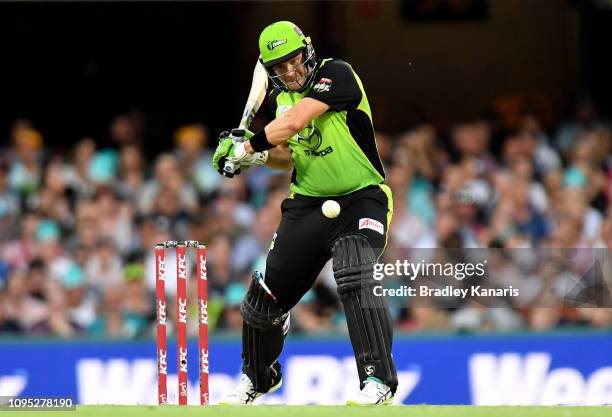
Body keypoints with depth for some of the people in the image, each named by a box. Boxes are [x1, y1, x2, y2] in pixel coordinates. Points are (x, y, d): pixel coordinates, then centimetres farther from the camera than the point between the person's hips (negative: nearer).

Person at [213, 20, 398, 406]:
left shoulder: (337, 75, -15)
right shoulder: (282, 98, 8)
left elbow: (296, 122, -26)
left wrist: (250, 144, -17)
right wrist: (258, 156, -2)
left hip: (361, 200, -7)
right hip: (308, 203, 7)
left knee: (354, 279, -31)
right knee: (268, 293, 8)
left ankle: (379, 381, -29)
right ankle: (258, 377, 34)